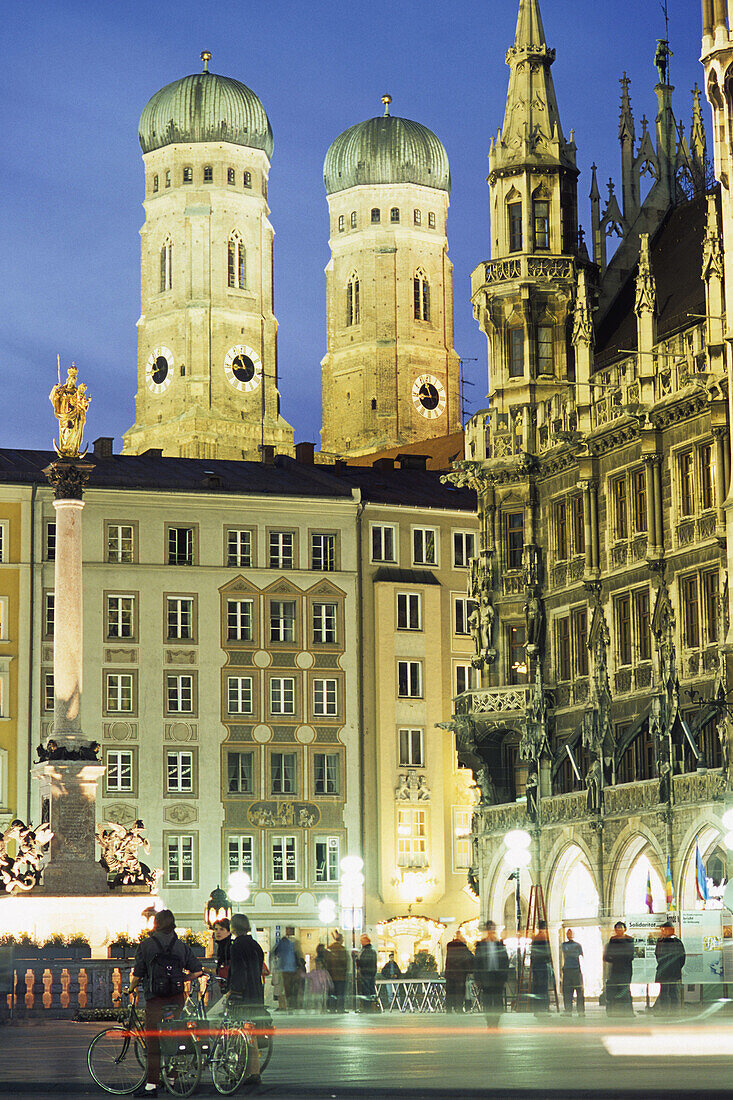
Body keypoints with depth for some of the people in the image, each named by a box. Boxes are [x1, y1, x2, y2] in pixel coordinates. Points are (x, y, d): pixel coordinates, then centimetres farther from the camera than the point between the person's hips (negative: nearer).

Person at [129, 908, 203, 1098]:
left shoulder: (146, 945, -3)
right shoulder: (182, 946, 6)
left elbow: (137, 974, -4)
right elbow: (197, 972, 3)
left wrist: (131, 989, 15)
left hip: (155, 999, -4)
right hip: (177, 998, 4)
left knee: (153, 1042, -2)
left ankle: (151, 1085, -4)